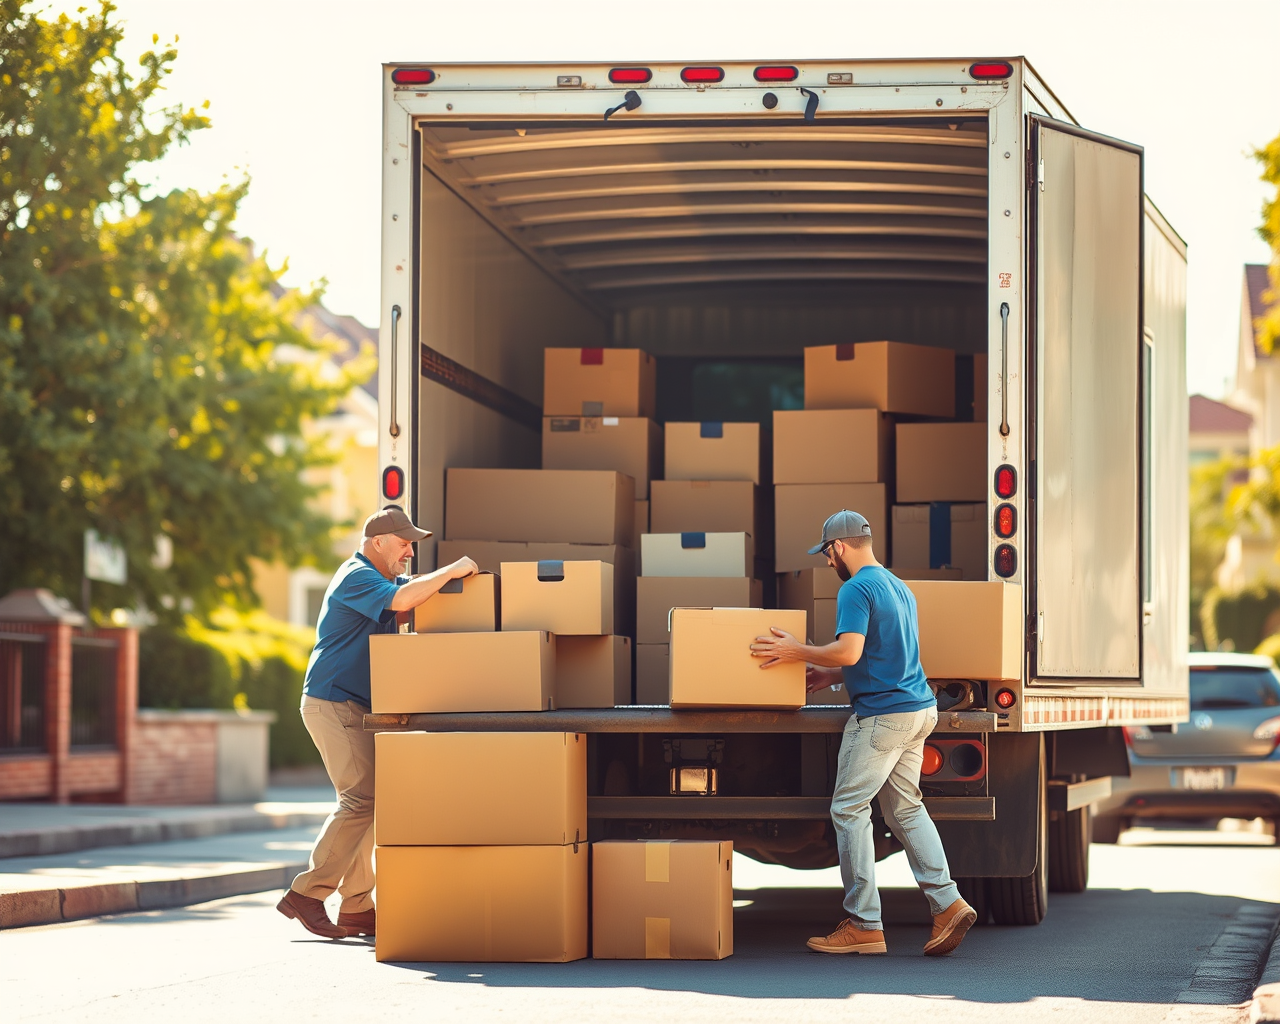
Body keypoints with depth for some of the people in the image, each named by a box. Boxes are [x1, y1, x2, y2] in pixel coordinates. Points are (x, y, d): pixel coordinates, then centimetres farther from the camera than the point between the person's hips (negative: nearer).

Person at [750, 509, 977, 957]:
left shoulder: (856, 589, -12)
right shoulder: (899, 587, 18)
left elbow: (849, 651, -23)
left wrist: (797, 651, -10)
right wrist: (830, 677, 27)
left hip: (882, 714, -9)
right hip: (918, 707, 9)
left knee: (849, 810, -3)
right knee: (905, 808, 13)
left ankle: (864, 924, -4)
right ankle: (947, 903, 3)